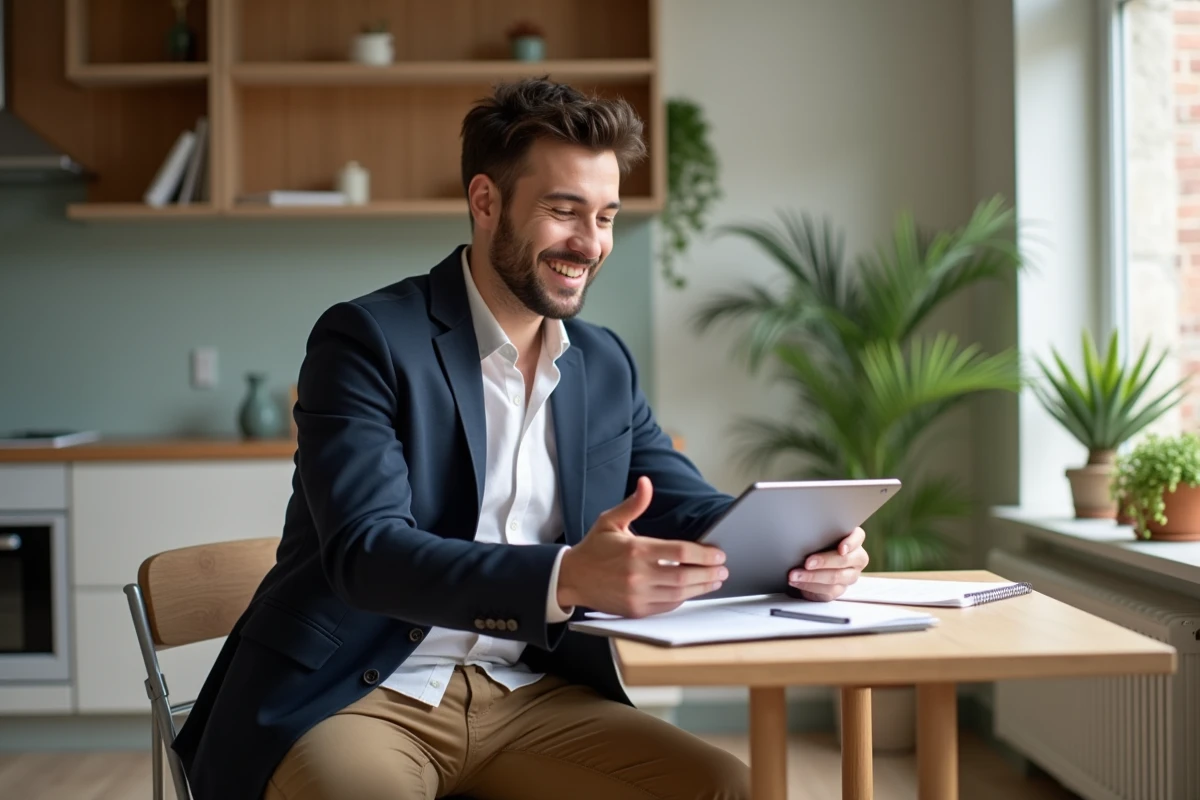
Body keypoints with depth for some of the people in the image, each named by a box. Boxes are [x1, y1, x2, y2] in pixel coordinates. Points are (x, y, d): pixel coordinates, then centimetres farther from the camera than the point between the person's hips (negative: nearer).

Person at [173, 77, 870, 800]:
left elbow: (686, 508, 11)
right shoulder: (367, 339, -9)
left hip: (528, 695, 6)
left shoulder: (606, 366, 12)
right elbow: (364, 550, -21)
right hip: (358, 696, -5)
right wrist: (568, 578, -37)